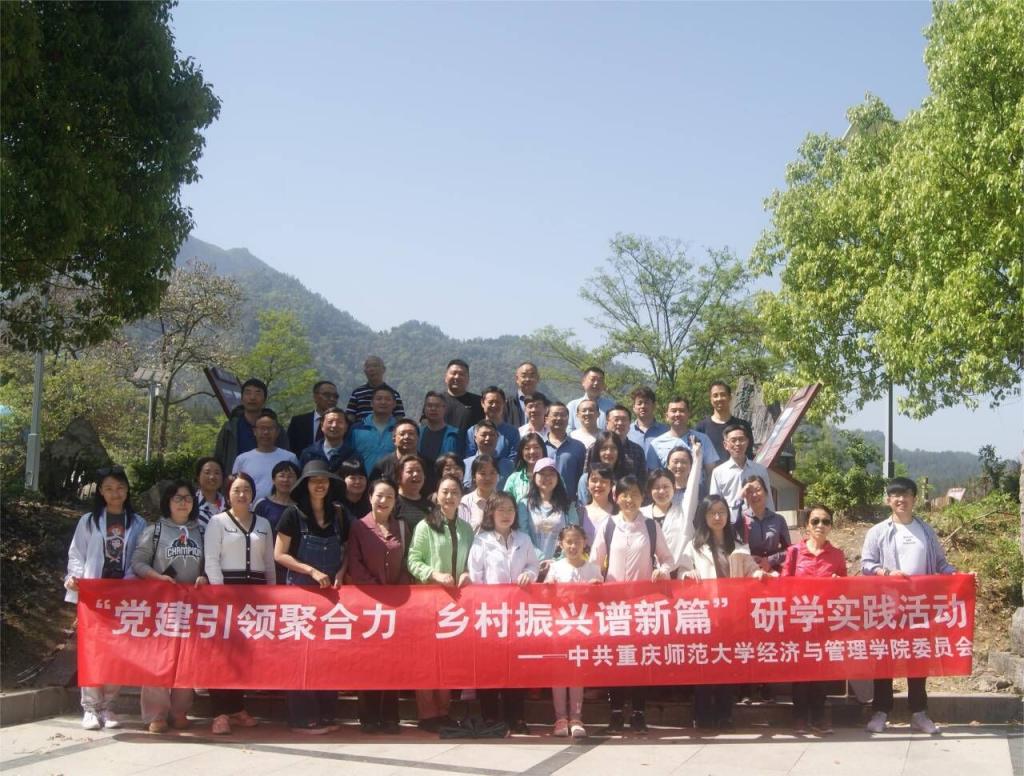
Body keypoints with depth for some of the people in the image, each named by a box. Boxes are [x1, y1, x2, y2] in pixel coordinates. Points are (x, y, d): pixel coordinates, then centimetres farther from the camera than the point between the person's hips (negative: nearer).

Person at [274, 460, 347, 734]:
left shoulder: (338, 516, 9)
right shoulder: (294, 514, -3)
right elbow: (279, 554, -6)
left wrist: (339, 575, -4)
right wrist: (312, 571, -14)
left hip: (331, 592, 4)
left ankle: (326, 714, 10)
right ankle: (304, 718, 1)